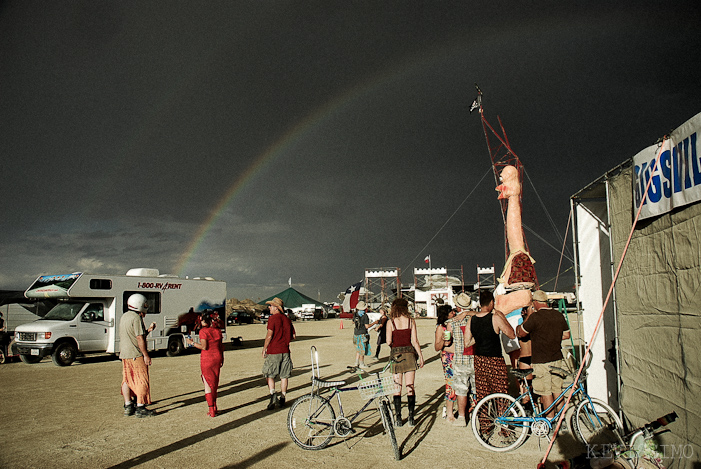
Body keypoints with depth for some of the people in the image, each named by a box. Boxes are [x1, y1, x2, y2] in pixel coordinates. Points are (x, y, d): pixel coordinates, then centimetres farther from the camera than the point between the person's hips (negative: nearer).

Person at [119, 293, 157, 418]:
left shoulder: (124, 317, 15)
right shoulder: (136, 318, -16)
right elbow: (140, 338, -20)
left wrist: (148, 330, 19)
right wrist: (146, 355, -17)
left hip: (124, 354, 9)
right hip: (136, 354, -9)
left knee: (127, 380, 14)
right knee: (142, 381, -3)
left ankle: (128, 407, 20)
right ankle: (140, 408, -2)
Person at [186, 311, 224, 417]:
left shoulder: (203, 331, -13)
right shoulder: (217, 330, 6)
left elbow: (204, 347, -19)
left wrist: (192, 343, -6)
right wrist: (221, 359, 20)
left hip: (207, 359, -6)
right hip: (217, 357, 6)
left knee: (207, 384, 2)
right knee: (214, 383, 17)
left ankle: (212, 410, 1)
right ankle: (214, 407, 23)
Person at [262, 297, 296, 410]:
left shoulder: (273, 318, -8)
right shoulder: (287, 319, 11)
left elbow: (269, 335, -15)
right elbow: (293, 335, 12)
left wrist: (264, 348, -6)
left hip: (273, 351, -5)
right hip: (285, 350, 5)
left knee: (270, 375, 4)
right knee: (284, 376, 11)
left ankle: (273, 395, -13)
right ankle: (282, 399, 16)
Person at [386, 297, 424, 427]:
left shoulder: (390, 322, -3)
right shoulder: (411, 321, 0)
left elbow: (389, 341, -7)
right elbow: (415, 341, -2)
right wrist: (421, 357, 5)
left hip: (396, 354, -1)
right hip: (409, 353, 1)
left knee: (397, 388, 6)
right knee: (410, 386, 6)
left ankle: (398, 418, 6)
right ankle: (411, 417, 6)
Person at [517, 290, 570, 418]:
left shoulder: (535, 317, -17)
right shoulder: (559, 315, 4)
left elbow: (520, 333, -6)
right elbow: (566, 335, 14)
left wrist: (528, 315, 1)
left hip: (541, 361, -6)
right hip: (557, 359, 7)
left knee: (546, 393, 2)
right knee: (558, 390, 16)